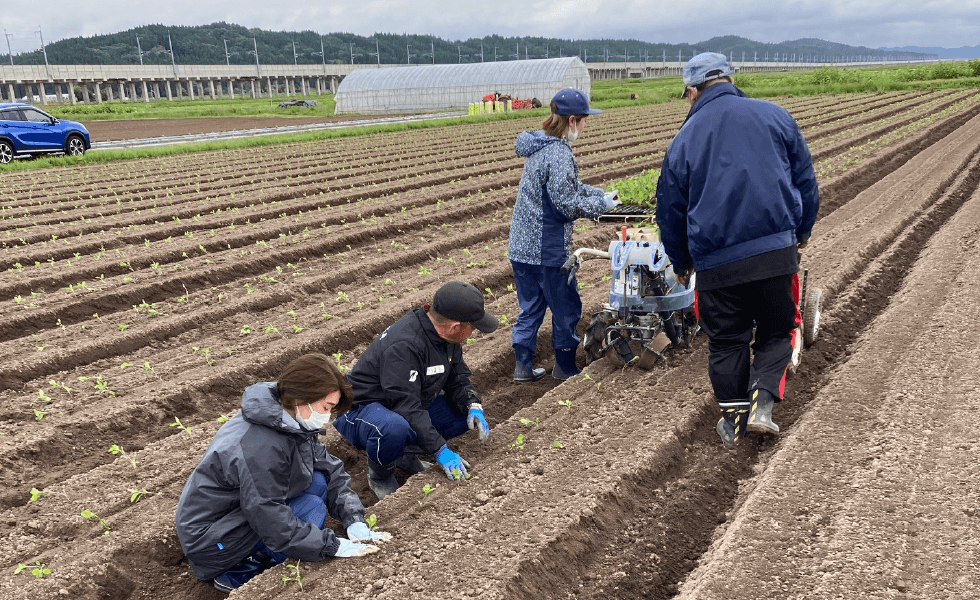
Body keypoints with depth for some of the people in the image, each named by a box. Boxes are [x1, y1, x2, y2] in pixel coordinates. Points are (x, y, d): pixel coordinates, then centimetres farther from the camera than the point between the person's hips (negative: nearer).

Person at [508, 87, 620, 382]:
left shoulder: (540, 145, 10)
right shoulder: (559, 154, -20)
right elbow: (568, 203, -20)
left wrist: (601, 193, 11)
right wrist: (603, 204, -6)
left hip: (521, 247, 9)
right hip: (548, 250, -9)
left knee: (530, 308, 18)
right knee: (566, 308, 9)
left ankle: (522, 366, 24)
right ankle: (565, 369, 22)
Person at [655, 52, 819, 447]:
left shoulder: (684, 140, 3)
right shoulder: (775, 116, 6)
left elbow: (670, 210, 8)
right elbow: (805, 178, 12)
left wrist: (680, 262, 23)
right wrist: (802, 230, 27)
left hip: (716, 262, 0)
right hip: (777, 251, 1)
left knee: (726, 342, 13)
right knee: (776, 330, 17)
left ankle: (733, 421, 22)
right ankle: (761, 403, 0)